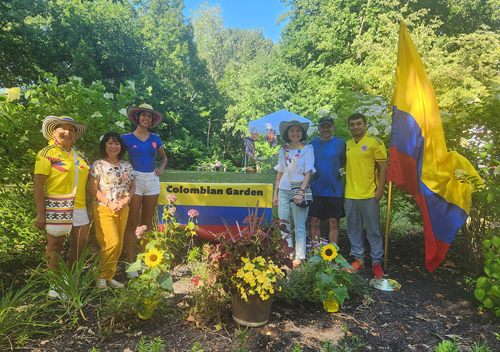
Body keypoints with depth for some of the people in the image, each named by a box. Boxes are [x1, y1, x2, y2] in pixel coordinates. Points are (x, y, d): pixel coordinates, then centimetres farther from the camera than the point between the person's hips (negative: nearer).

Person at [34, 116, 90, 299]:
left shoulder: (79, 155, 13)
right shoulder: (47, 153, -6)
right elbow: (37, 184, -11)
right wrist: (40, 213, -15)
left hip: (79, 208, 6)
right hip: (57, 208, -6)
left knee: (80, 243, 12)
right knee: (55, 246, 6)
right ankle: (56, 286, 22)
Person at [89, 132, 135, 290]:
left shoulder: (127, 165, 10)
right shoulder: (98, 165, -1)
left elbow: (132, 187, 12)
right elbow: (93, 188, -5)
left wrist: (125, 200, -7)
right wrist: (109, 203, -14)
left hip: (123, 210, 4)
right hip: (103, 208, -4)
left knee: (118, 244, 7)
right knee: (112, 243, -14)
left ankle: (109, 277, 23)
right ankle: (102, 276, 8)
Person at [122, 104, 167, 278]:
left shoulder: (155, 138, 11)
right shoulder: (127, 138, 1)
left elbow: (163, 157, 22)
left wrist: (160, 169, 5)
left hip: (152, 181, 3)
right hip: (135, 180, -3)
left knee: (147, 223, 9)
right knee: (132, 223, -1)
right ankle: (130, 263, 8)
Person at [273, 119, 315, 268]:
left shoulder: (307, 149, -1)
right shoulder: (283, 151, 11)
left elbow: (308, 172, -7)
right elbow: (280, 173, 14)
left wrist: (301, 192, -18)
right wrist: (275, 194, 11)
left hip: (299, 190, -4)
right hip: (284, 191, 5)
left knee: (299, 226, 3)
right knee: (283, 225, 7)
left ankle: (299, 257, 15)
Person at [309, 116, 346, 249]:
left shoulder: (340, 143, 3)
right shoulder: (313, 143, 7)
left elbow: (343, 163, 8)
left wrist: (330, 170, -2)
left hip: (334, 189, -1)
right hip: (316, 189, 2)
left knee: (334, 223, 5)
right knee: (315, 222, 5)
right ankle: (316, 253, 18)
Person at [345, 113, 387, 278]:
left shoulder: (374, 142, -3)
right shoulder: (347, 145, 10)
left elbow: (383, 167, -5)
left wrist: (380, 190, -11)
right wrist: (344, 187, 11)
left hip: (369, 194, -5)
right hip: (350, 194, 5)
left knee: (373, 230, 5)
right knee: (353, 229, 12)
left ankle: (376, 262, 19)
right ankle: (359, 258, 26)